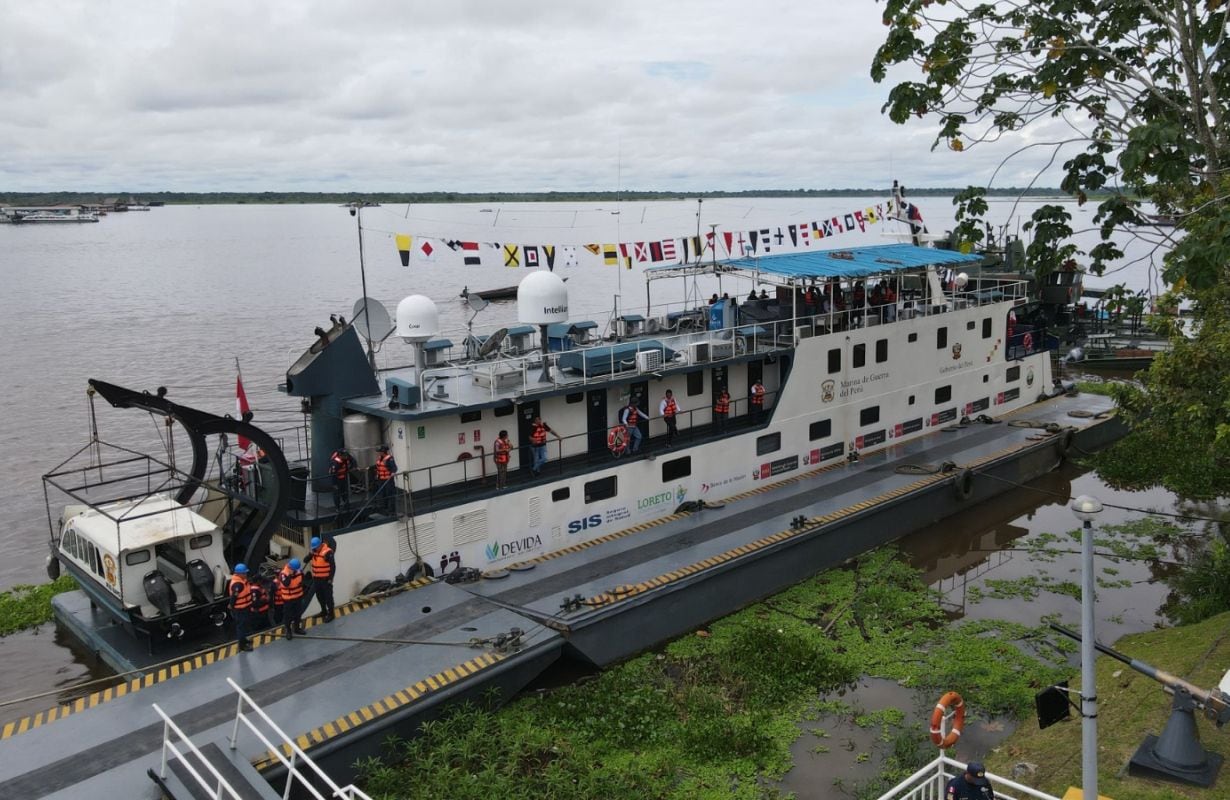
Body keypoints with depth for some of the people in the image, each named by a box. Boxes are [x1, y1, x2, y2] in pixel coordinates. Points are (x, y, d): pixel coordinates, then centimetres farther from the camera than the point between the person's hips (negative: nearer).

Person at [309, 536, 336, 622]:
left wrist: (331, 578, -19)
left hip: (325, 579, -8)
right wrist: (310, 554, -10)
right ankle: (324, 611, 38)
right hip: (316, 579, 8)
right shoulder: (314, 551, 3)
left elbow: (333, 566, -19)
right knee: (319, 596, 21)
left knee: (328, 597, 1)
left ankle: (330, 614, 12)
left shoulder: (328, 552, -21)